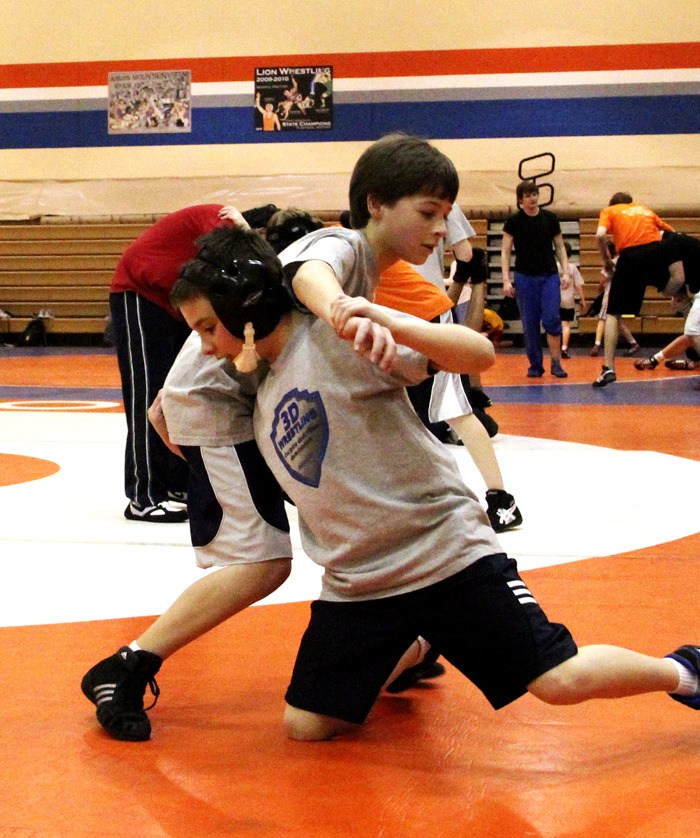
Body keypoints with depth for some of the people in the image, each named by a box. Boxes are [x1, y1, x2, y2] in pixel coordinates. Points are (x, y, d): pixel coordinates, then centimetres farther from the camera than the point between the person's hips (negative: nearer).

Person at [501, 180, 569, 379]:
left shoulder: (550, 218, 3)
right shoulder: (513, 221, -2)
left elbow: (560, 247, 11)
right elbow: (505, 252, -1)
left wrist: (566, 271, 0)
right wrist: (506, 280, -8)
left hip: (549, 275, 1)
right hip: (524, 277, -1)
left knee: (552, 319, -11)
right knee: (530, 323, 0)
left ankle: (556, 363, -3)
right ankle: (535, 365, 11)